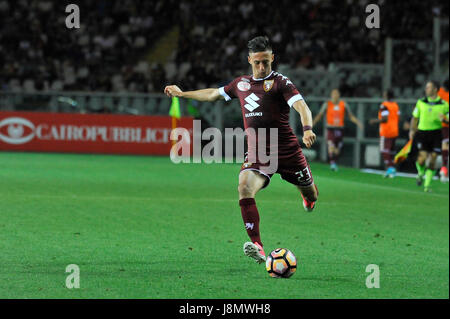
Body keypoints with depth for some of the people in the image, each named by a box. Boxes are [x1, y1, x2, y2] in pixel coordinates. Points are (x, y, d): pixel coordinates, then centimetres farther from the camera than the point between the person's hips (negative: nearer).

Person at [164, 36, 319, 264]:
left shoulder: (280, 82, -5)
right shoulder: (241, 83, 12)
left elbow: (301, 106, -19)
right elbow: (214, 94, 30)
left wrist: (307, 129, -39)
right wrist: (182, 94, 39)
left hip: (287, 151, -3)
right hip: (256, 153, 3)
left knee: (310, 196, 11)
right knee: (245, 188, -26)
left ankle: (308, 193, 55)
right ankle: (257, 247, -31)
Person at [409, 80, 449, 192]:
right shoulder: (421, 102, 6)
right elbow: (415, 118, 14)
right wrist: (412, 130, 0)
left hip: (436, 133, 0)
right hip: (423, 132, 0)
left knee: (432, 160, -3)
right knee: (422, 157, -14)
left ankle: (427, 185, 7)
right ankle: (420, 174, 19)